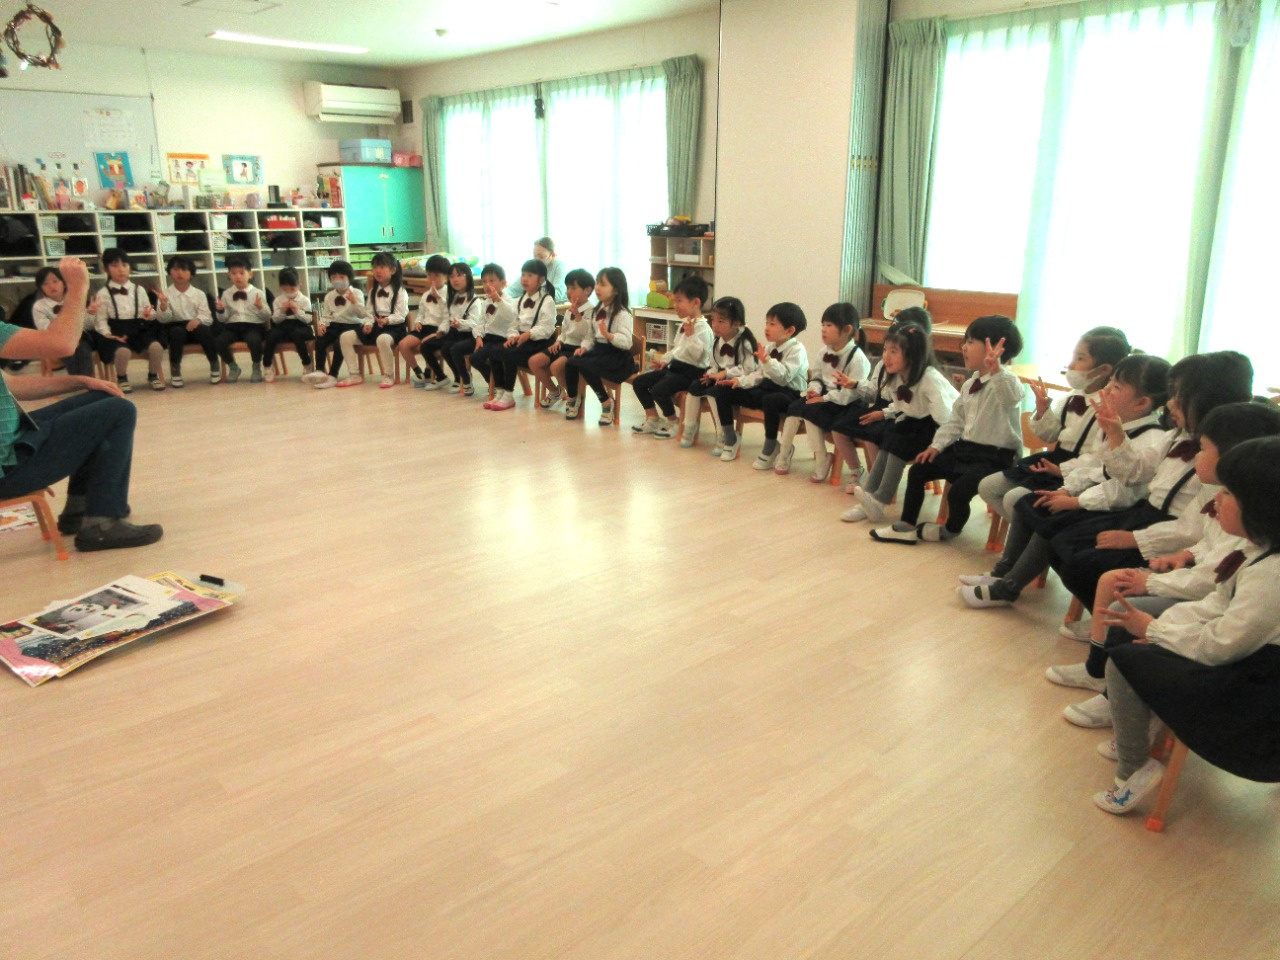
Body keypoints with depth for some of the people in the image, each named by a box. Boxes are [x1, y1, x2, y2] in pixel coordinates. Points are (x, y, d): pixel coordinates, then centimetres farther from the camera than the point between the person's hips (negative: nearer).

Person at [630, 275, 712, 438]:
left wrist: (690, 335, -29)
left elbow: (696, 355, -25)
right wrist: (664, 361, 12)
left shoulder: (702, 328, -17)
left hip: (690, 371, -10)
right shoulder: (684, 324, 13)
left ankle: (673, 422, -4)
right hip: (674, 366, 10)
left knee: (659, 390, -29)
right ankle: (653, 419, 13)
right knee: (638, 382, 5)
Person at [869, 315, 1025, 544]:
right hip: (964, 448, 9)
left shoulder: (1006, 381, -17)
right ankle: (906, 526, 12)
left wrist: (995, 370, -61)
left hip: (994, 458, -9)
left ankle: (951, 529, 11)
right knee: (918, 470, 3)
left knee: (958, 491, -24)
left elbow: (1011, 395, -42)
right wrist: (937, 445, 5)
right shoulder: (970, 384, 11)